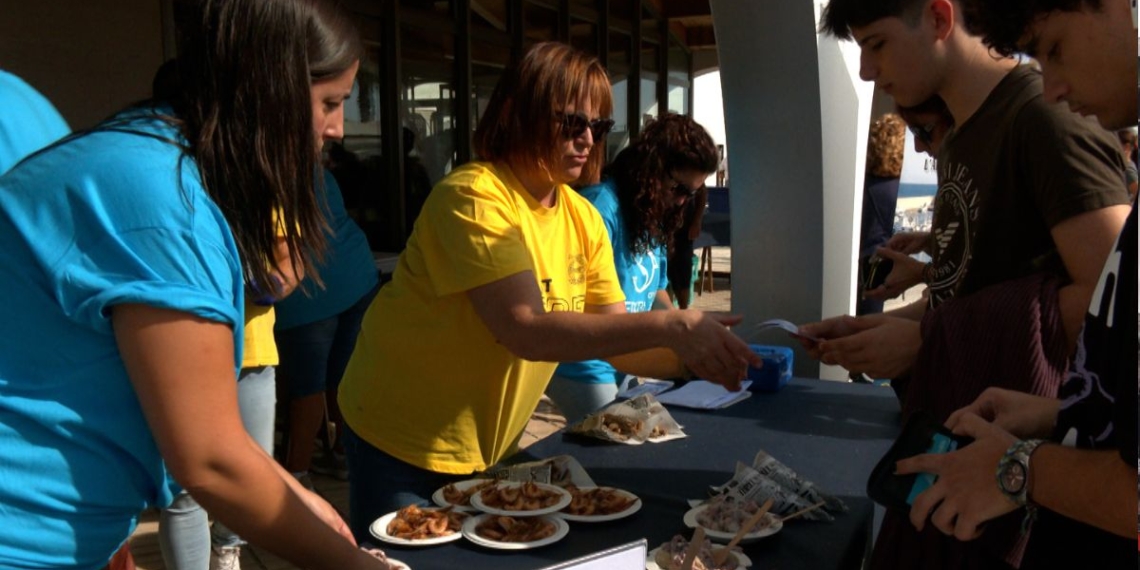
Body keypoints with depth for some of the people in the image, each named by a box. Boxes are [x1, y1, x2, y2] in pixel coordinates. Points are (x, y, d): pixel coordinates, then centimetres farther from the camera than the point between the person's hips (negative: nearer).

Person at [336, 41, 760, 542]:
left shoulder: (584, 220, -1)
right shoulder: (473, 198, -23)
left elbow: (617, 340, -3)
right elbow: (527, 331, -34)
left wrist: (691, 355, -21)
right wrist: (668, 326, -37)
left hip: (491, 445, 7)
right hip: (403, 444, -6)